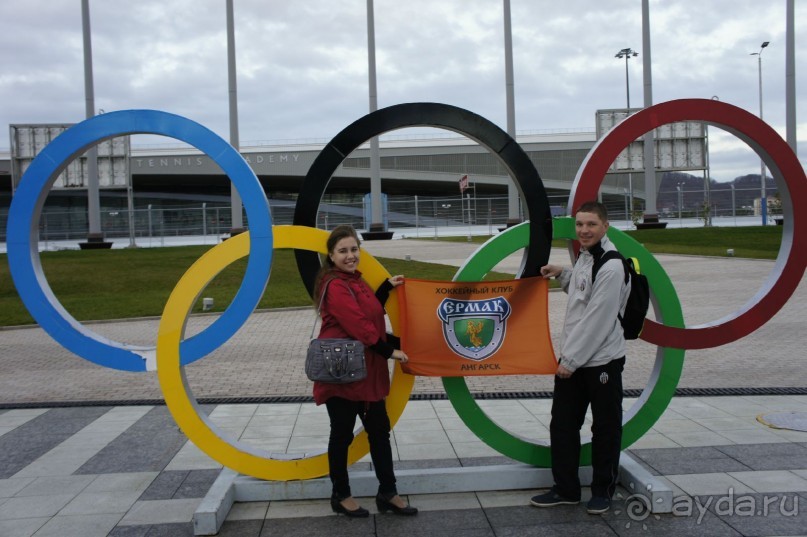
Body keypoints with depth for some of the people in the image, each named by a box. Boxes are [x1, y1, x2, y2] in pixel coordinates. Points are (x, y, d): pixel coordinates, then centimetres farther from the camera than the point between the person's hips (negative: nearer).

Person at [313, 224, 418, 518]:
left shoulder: (355, 281, 13)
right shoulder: (335, 285, -16)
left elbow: (371, 312, 17)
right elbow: (358, 324, -22)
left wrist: (387, 287, 10)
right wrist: (389, 351, -17)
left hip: (366, 370, 9)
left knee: (379, 430, 12)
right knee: (342, 434, 5)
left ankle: (388, 493, 22)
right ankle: (341, 496, 20)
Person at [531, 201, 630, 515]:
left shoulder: (610, 267, -19)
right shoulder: (585, 257, 10)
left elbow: (597, 319, -21)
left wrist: (571, 360, -17)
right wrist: (562, 274, 13)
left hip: (601, 362, -9)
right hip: (572, 359, 9)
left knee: (605, 428, 8)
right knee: (562, 424, 13)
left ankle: (602, 490, 24)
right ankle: (565, 489, 26)